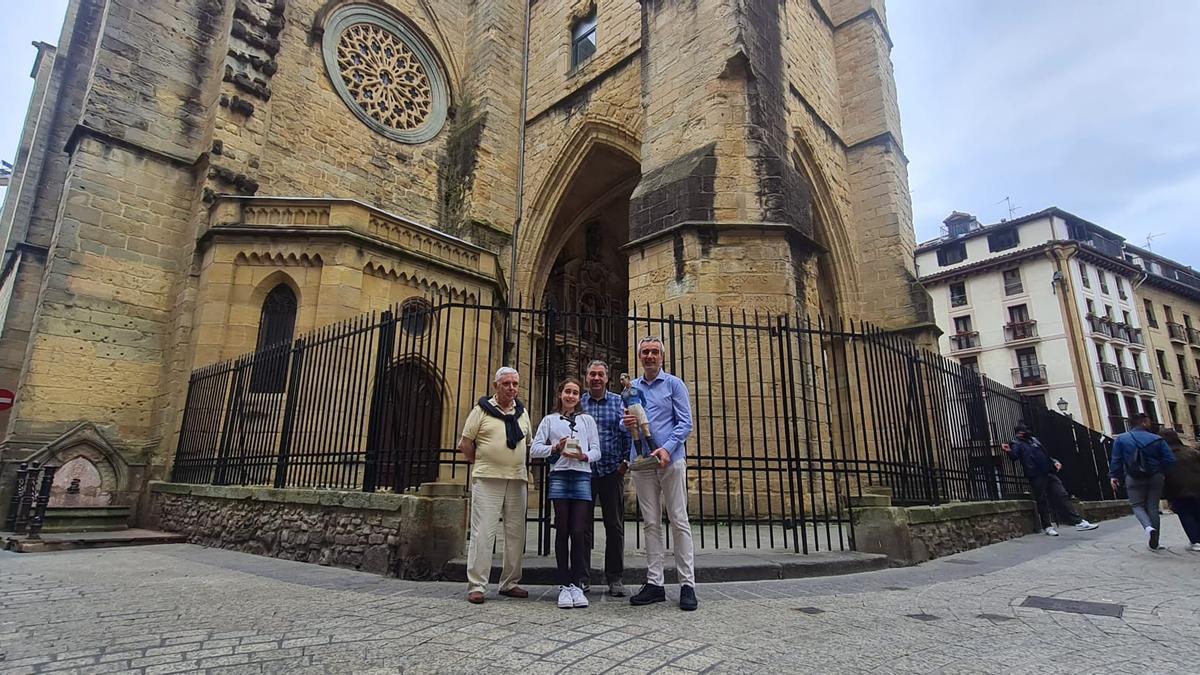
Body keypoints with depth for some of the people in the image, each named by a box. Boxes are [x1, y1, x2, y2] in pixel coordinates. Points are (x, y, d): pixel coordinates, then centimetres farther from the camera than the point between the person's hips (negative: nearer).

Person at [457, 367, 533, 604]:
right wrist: (481, 464, 1)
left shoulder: (522, 412, 15)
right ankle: (476, 586, 3)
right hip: (487, 480, -5)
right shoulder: (482, 409, 2)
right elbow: (465, 443, 1)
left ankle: (510, 583, 20)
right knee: (483, 532, -6)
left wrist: (525, 471, 11)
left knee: (516, 533, 8)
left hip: (518, 480, 5)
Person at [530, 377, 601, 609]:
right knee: (562, 530, 2)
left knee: (579, 531, -4)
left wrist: (583, 456, -13)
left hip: (582, 476, 0)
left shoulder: (587, 420, 15)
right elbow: (534, 449, 6)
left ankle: (576, 583, 7)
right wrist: (555, 448, -10)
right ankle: (564, 585, 9)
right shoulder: (549, 420, 14)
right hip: (558, 476, 0)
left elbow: (596, 450, 8)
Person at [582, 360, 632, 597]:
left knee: (615, 526, 5)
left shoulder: (618, 402, 5)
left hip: (612, 471, 0)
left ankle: (615, 578, 15)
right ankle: (581, 577, 17)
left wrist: (625, 461, -9)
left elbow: (627, 433, 0)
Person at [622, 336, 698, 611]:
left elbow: (685, 423, -3)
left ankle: (687, 585, 5)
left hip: (671, 461, -4)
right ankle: (654, 583, 13)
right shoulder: (630, 388, 14)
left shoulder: (674, 384, 3)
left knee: (679, 521, -1)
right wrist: (627, 424, -8)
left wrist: (667, 449, -17)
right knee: (651, 523, 7)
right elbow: (625, 425, 17)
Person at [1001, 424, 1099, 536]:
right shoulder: (1016, 443, 2)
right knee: (1042, 500, -3)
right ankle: (1047, 526, 5)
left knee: (1062, 495, -1)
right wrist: (1009, 451, -37)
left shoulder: (1034, 439, 22)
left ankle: (1078, 522, 0)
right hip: (1036, 475, -6)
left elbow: (1046, 454, 29)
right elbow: (1014, 456, -16)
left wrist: (1054, 462, 12)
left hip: (1049, 472, 6)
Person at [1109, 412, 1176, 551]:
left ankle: (1148, 527, -19)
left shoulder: (1121, 439, -4)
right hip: (1155, 477, 2)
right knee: (1153, 507, 10)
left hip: (1133, 479, -1)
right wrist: (1164, 474, 10)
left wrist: (1114, 476, 3)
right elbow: (1170, 459, -6)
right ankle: (1154, 543, 14)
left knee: (1137, 505, 12)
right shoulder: (1157, 439, -2)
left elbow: (1116, 460, -5)